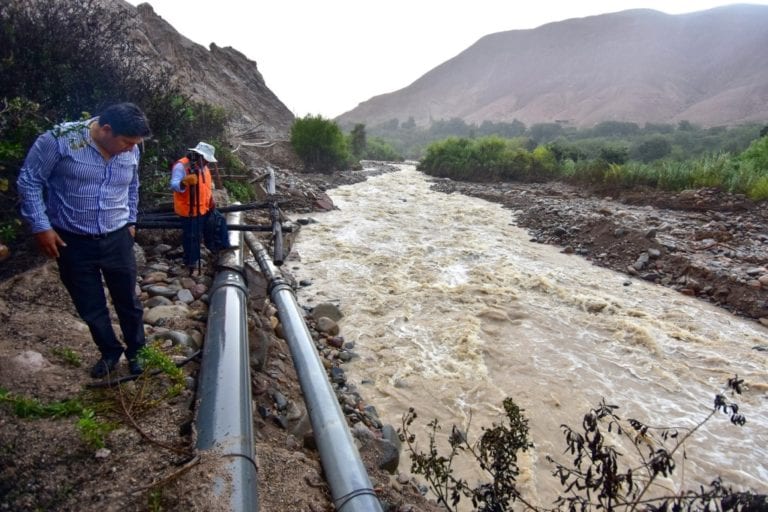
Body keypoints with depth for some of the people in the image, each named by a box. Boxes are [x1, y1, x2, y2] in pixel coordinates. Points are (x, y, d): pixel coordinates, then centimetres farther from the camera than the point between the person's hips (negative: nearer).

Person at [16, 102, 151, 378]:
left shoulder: (131, 150, -4)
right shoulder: (59, 140, -17)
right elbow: (28, 181, -8)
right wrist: (41, 227, -10)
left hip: (117, 239, 3)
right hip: (72, 242, -2)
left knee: (128, 301, 12)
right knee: (90, 307, 12)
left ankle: (135, 351, 33)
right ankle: (110, 351, 34)